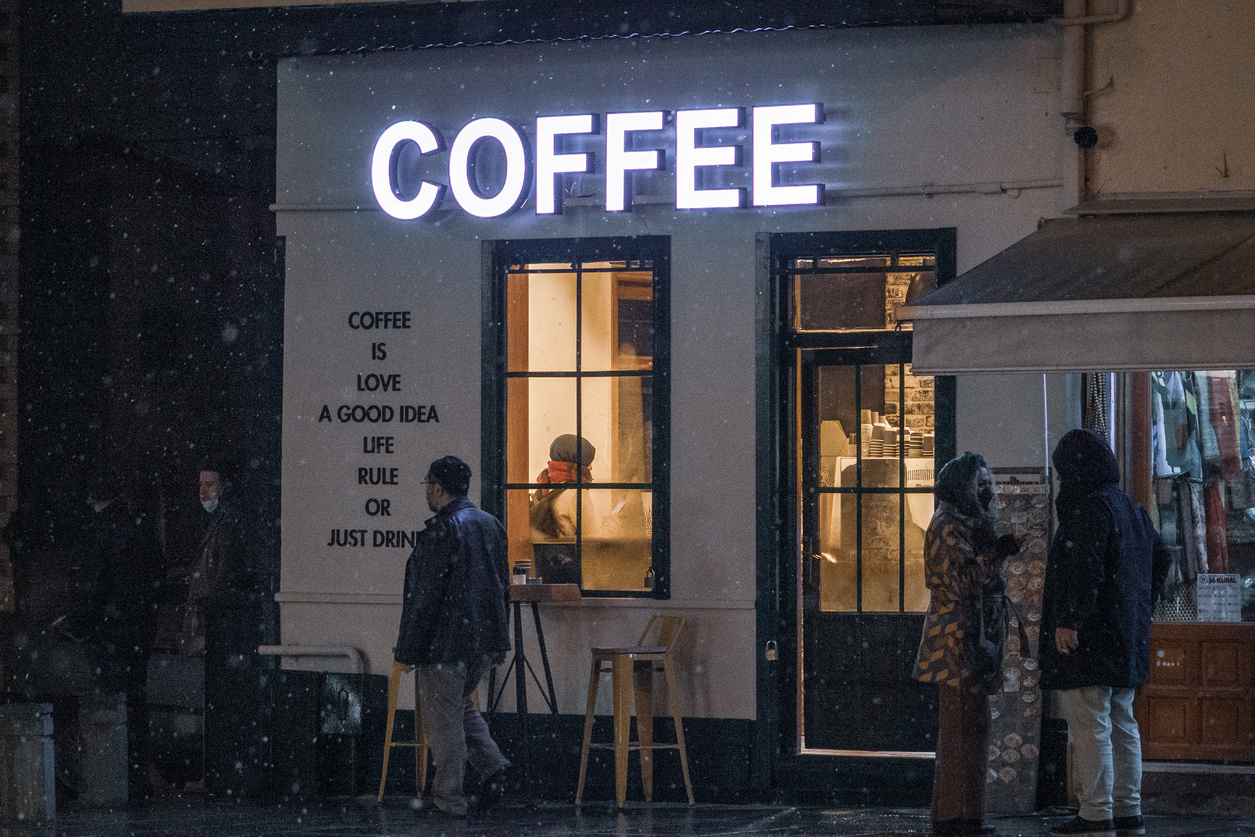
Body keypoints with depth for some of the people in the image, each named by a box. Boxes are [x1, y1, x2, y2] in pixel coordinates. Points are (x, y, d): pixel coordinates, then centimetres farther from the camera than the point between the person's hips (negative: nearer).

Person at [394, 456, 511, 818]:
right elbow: (502, 586, 15)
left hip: (445, 644, -8)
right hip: (484, 639, 8)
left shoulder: (440, 531, -17)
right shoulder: (491, 525, 8)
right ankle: (492, 766, 7)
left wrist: (408, 649, -11)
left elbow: (424, 597, -17)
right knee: (461, 705, 24)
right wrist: (498, 640, 22)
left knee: (443, 718, 2)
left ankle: (449, 799, 7)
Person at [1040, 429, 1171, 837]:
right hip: (1126, 635, 10)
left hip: (1089, 636, -10)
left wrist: (1069, 620, -24)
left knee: (1089, 725, -7)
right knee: (1121, 723, 14)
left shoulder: (1091, 508, -14)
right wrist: (1140, 609, 26)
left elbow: (1085, 569, -24)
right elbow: (1160, 558, 24)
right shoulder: (1131, 508, 15)